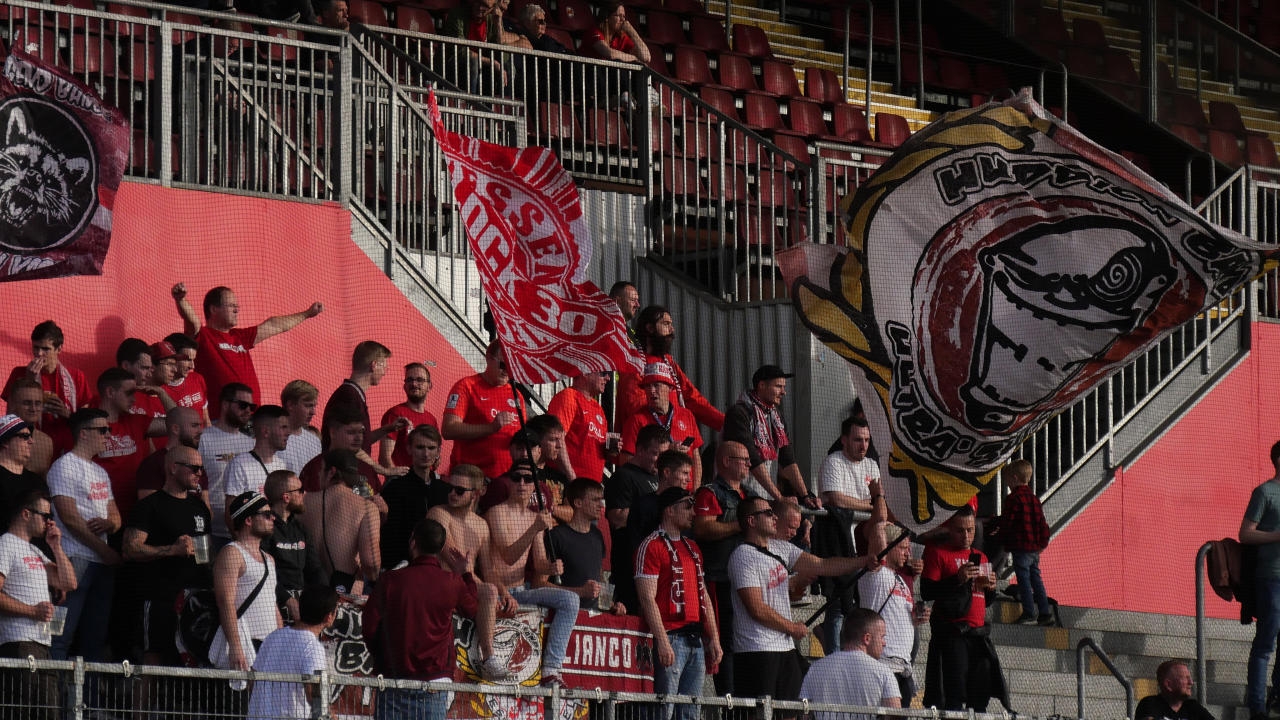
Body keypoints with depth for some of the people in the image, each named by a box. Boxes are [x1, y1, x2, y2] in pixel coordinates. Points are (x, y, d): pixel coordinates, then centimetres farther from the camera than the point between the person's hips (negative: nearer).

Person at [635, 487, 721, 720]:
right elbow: (648, 598, -13)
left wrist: (714, 639, 15)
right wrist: (662, 641, -20)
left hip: (696, 639, 8)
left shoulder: (692, 548, 20)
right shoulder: (652, 546, -6)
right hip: (671, 637, -8)